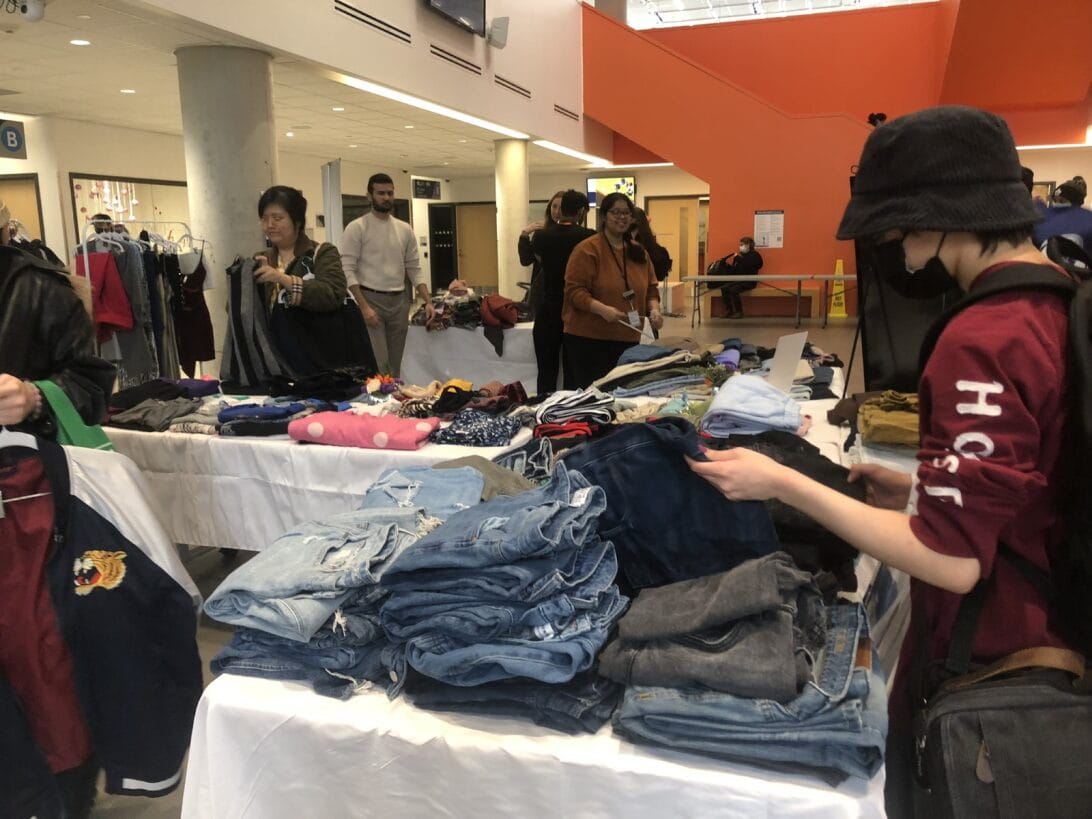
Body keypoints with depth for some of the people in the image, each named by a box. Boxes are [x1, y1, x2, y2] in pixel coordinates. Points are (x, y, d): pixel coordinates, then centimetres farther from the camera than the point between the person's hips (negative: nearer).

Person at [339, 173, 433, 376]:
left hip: (400, 301, 6)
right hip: (371, 300, -5)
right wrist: (364, 306, -20)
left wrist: (428, 301, 0)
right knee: (378, 365, -11)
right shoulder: (357, 228, -6)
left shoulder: (404, 229, 10)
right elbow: (348, 271, -11)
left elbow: (414, 269, 12)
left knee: (395, 365, 11)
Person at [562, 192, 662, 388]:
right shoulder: (587, 249, -6)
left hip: (628, 340, 6)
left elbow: (650, 288, 19)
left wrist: (654, 309, -1)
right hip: (588, 339, -6)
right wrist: (602, 309, -24)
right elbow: (574, 290, -11)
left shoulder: (638, 252, 14)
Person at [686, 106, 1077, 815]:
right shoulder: (1065, 304, 1)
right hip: (1052, 644, 9)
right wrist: (927, 492, 7)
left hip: (980, 674, -9)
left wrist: (780, 483, -23)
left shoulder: (983, 342, -28)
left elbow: (951, 560, -27)